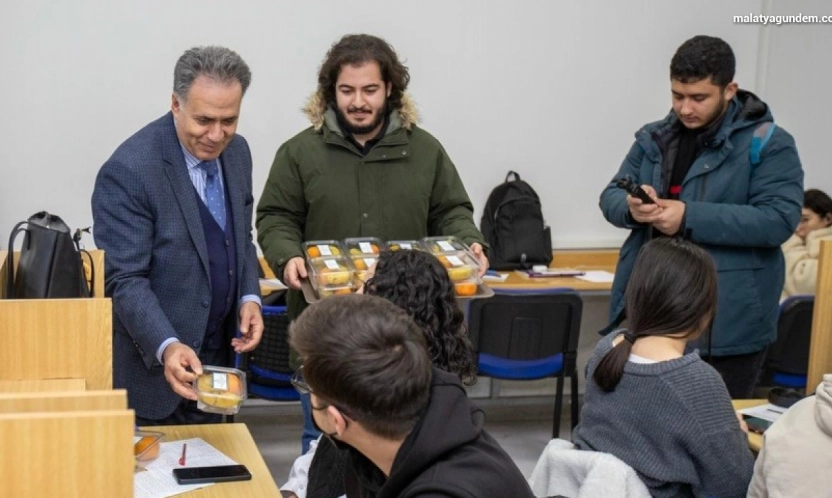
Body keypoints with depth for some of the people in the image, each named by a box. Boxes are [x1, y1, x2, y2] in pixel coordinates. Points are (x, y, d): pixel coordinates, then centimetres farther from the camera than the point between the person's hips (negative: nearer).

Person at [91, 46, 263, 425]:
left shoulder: (236, 152, 2)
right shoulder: (128, 171, -20)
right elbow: (125, 280, -20)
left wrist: (249, 297, -1)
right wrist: (166, 347, -33)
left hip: (217, 356, 6)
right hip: (151, 364, -6)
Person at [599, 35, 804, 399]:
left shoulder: (767, 143, -7)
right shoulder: (653, 138, 10)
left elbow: (779, 220, -17)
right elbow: (611, 196, 10)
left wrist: (689, 217, -25)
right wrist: (632, 208, -16)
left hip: (725, 323, -5)